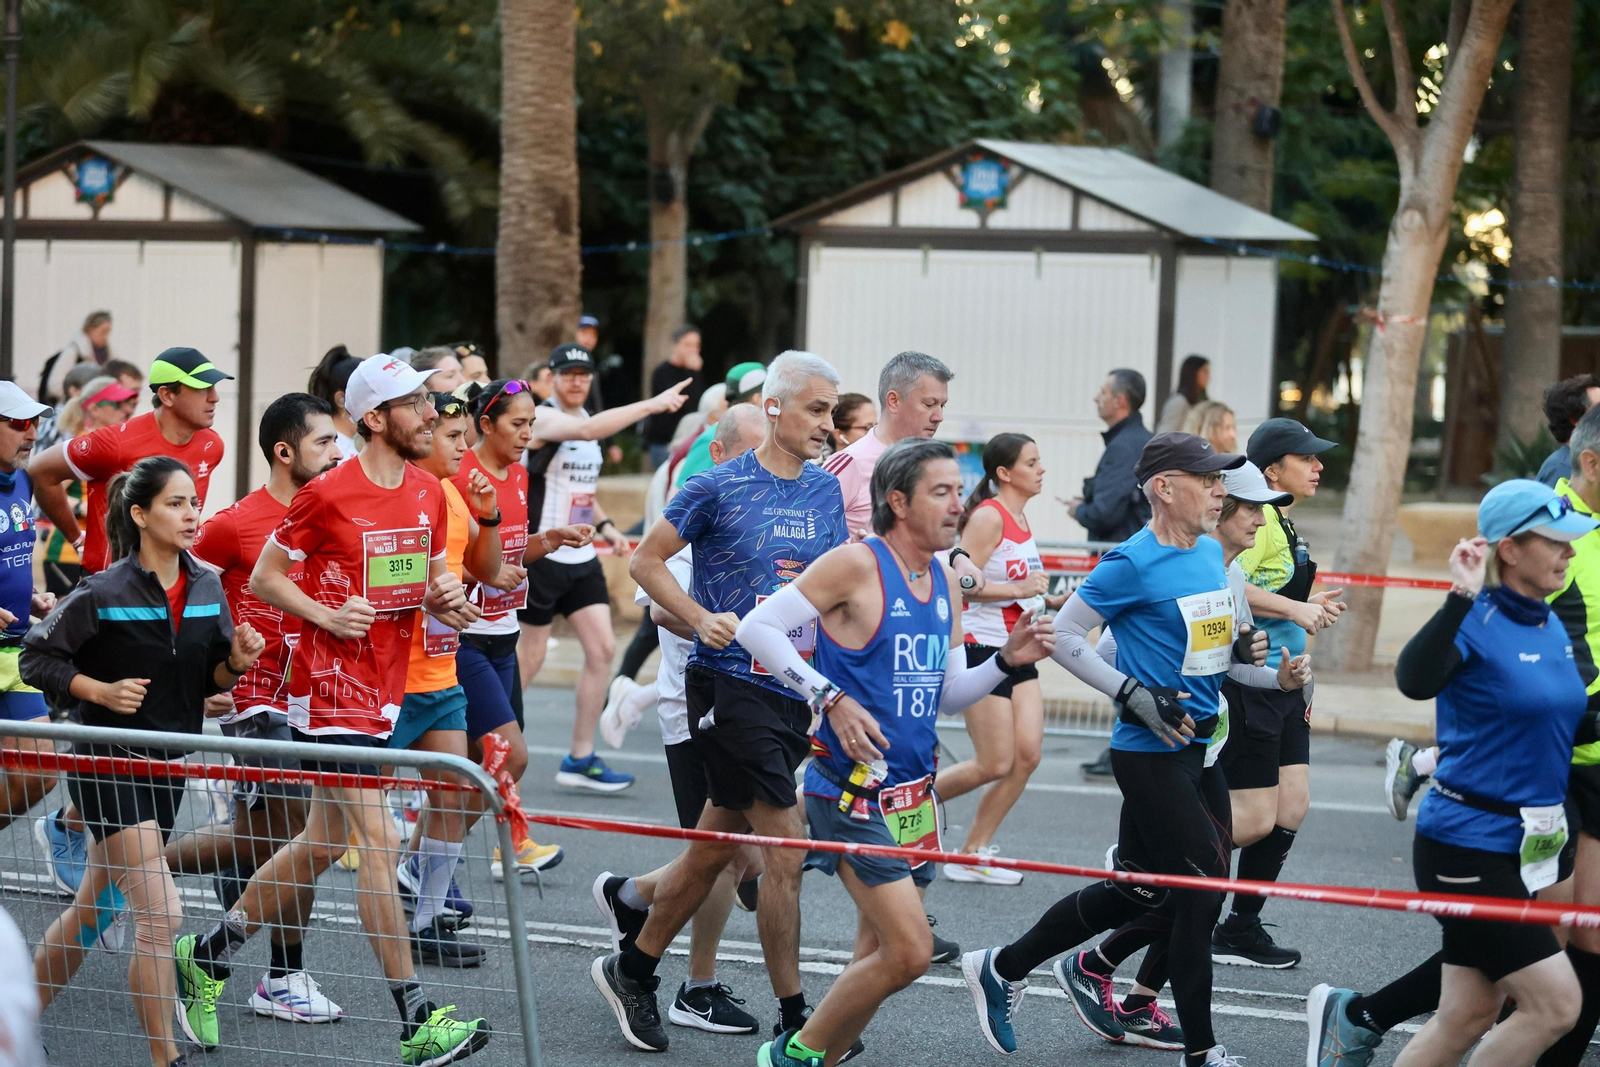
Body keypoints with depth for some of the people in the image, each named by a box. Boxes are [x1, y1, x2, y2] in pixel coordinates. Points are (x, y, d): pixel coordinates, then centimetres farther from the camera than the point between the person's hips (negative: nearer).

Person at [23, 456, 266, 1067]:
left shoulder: (207, 589, 2)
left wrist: (235, 662, -11)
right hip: (109, 765, -6)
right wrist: (104, 691, -18)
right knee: (161, 913, -15)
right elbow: (36, 658, -6)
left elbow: (210, 681, 11)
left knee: (91, 910, 17)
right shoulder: (105, 592, -15)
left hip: (168, 765, 6)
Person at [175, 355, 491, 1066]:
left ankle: (205, 955, 33)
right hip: (332, 685, -8)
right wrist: (329, 616, -18)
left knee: (322, 844, 16)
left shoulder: (428, 492, 7)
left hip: (385, 686, 8)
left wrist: (444, 596, -3)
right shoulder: (328, 495, -14)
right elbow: (264, 578, -5)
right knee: (379, 843, -12)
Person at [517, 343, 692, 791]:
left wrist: (603, 524, 8)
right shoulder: (544, 418, -13)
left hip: (581, 558, 7)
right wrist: (652, 404, -38)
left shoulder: (588, 422, 13)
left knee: (602, 648, -1)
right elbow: (586, 430, -35)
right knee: (530, 657, 1)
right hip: (542, 555, -7)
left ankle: (580, 759, 4)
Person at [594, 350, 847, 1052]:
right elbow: (646, 561, 0)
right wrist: (702, 619, -13)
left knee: (712, 851, 14)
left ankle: (632, 971, 30)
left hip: (793, 690, 6)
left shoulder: (826, 491, 10)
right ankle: (793, 1019, -2)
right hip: (729, 682, -6)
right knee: (786, 848, -10)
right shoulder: (718, 487, -7)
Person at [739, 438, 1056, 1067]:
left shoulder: (943, 579, 12)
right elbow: (757, 627, -12)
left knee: (880, 958, 11)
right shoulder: (855, 565, -11)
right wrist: (831, 698, -18)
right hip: (853, 793, -8)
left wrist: (1006, 661, 1)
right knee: (909, 953, -14)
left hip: (914, 794, 8)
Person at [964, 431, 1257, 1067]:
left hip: (1199, 750, 9)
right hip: (1151, 753, -9)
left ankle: (1002, 969, 29)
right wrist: (1134, 696, -17)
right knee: (1203, 885, -7)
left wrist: (1237, 654, 4)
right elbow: (1064, 637, -11)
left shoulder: (1212, 554, 11)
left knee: (1137, 890, 14)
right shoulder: (1132, 564, -14)